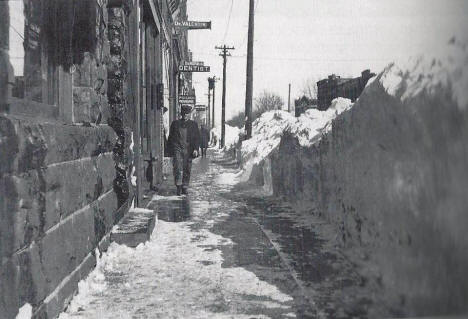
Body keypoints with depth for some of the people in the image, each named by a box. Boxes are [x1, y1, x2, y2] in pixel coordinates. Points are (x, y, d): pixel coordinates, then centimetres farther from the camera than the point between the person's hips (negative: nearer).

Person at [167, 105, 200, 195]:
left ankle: (184, 188, 13)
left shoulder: (193, 124, 11)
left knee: (187, 169, 3)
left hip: (188, 149, 1)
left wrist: (196, 149, -5)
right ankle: (178, 187, -12)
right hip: (177, 148, -1)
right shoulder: (175, 123, 12)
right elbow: (171, 137, 15)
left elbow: (197, 138, 7)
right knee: (178, 168, -14)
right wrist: (170, 149, 10)